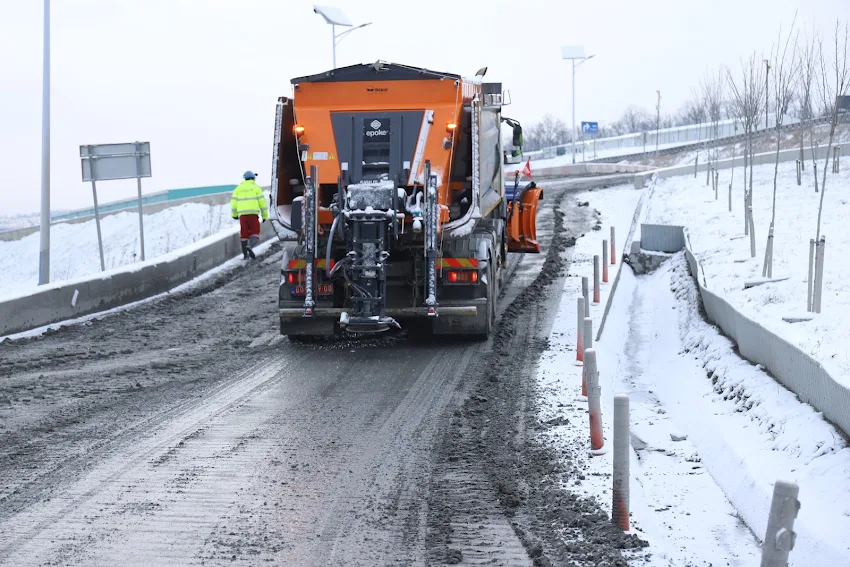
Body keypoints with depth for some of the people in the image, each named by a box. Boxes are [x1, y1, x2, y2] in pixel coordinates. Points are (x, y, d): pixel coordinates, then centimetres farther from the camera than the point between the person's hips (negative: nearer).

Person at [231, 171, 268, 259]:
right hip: (253, 214, -3)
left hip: (242, 214, 3)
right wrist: (265, 215, 9)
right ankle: (250, 246, -27)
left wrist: (234, 214, 22)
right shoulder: (256, 188, 5)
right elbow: (262, 202, 2)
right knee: (255, 233, 1)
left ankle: (245, 254, 10)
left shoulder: (238, 188, 12)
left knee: (244, 234, 11)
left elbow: (233, 202, 9)